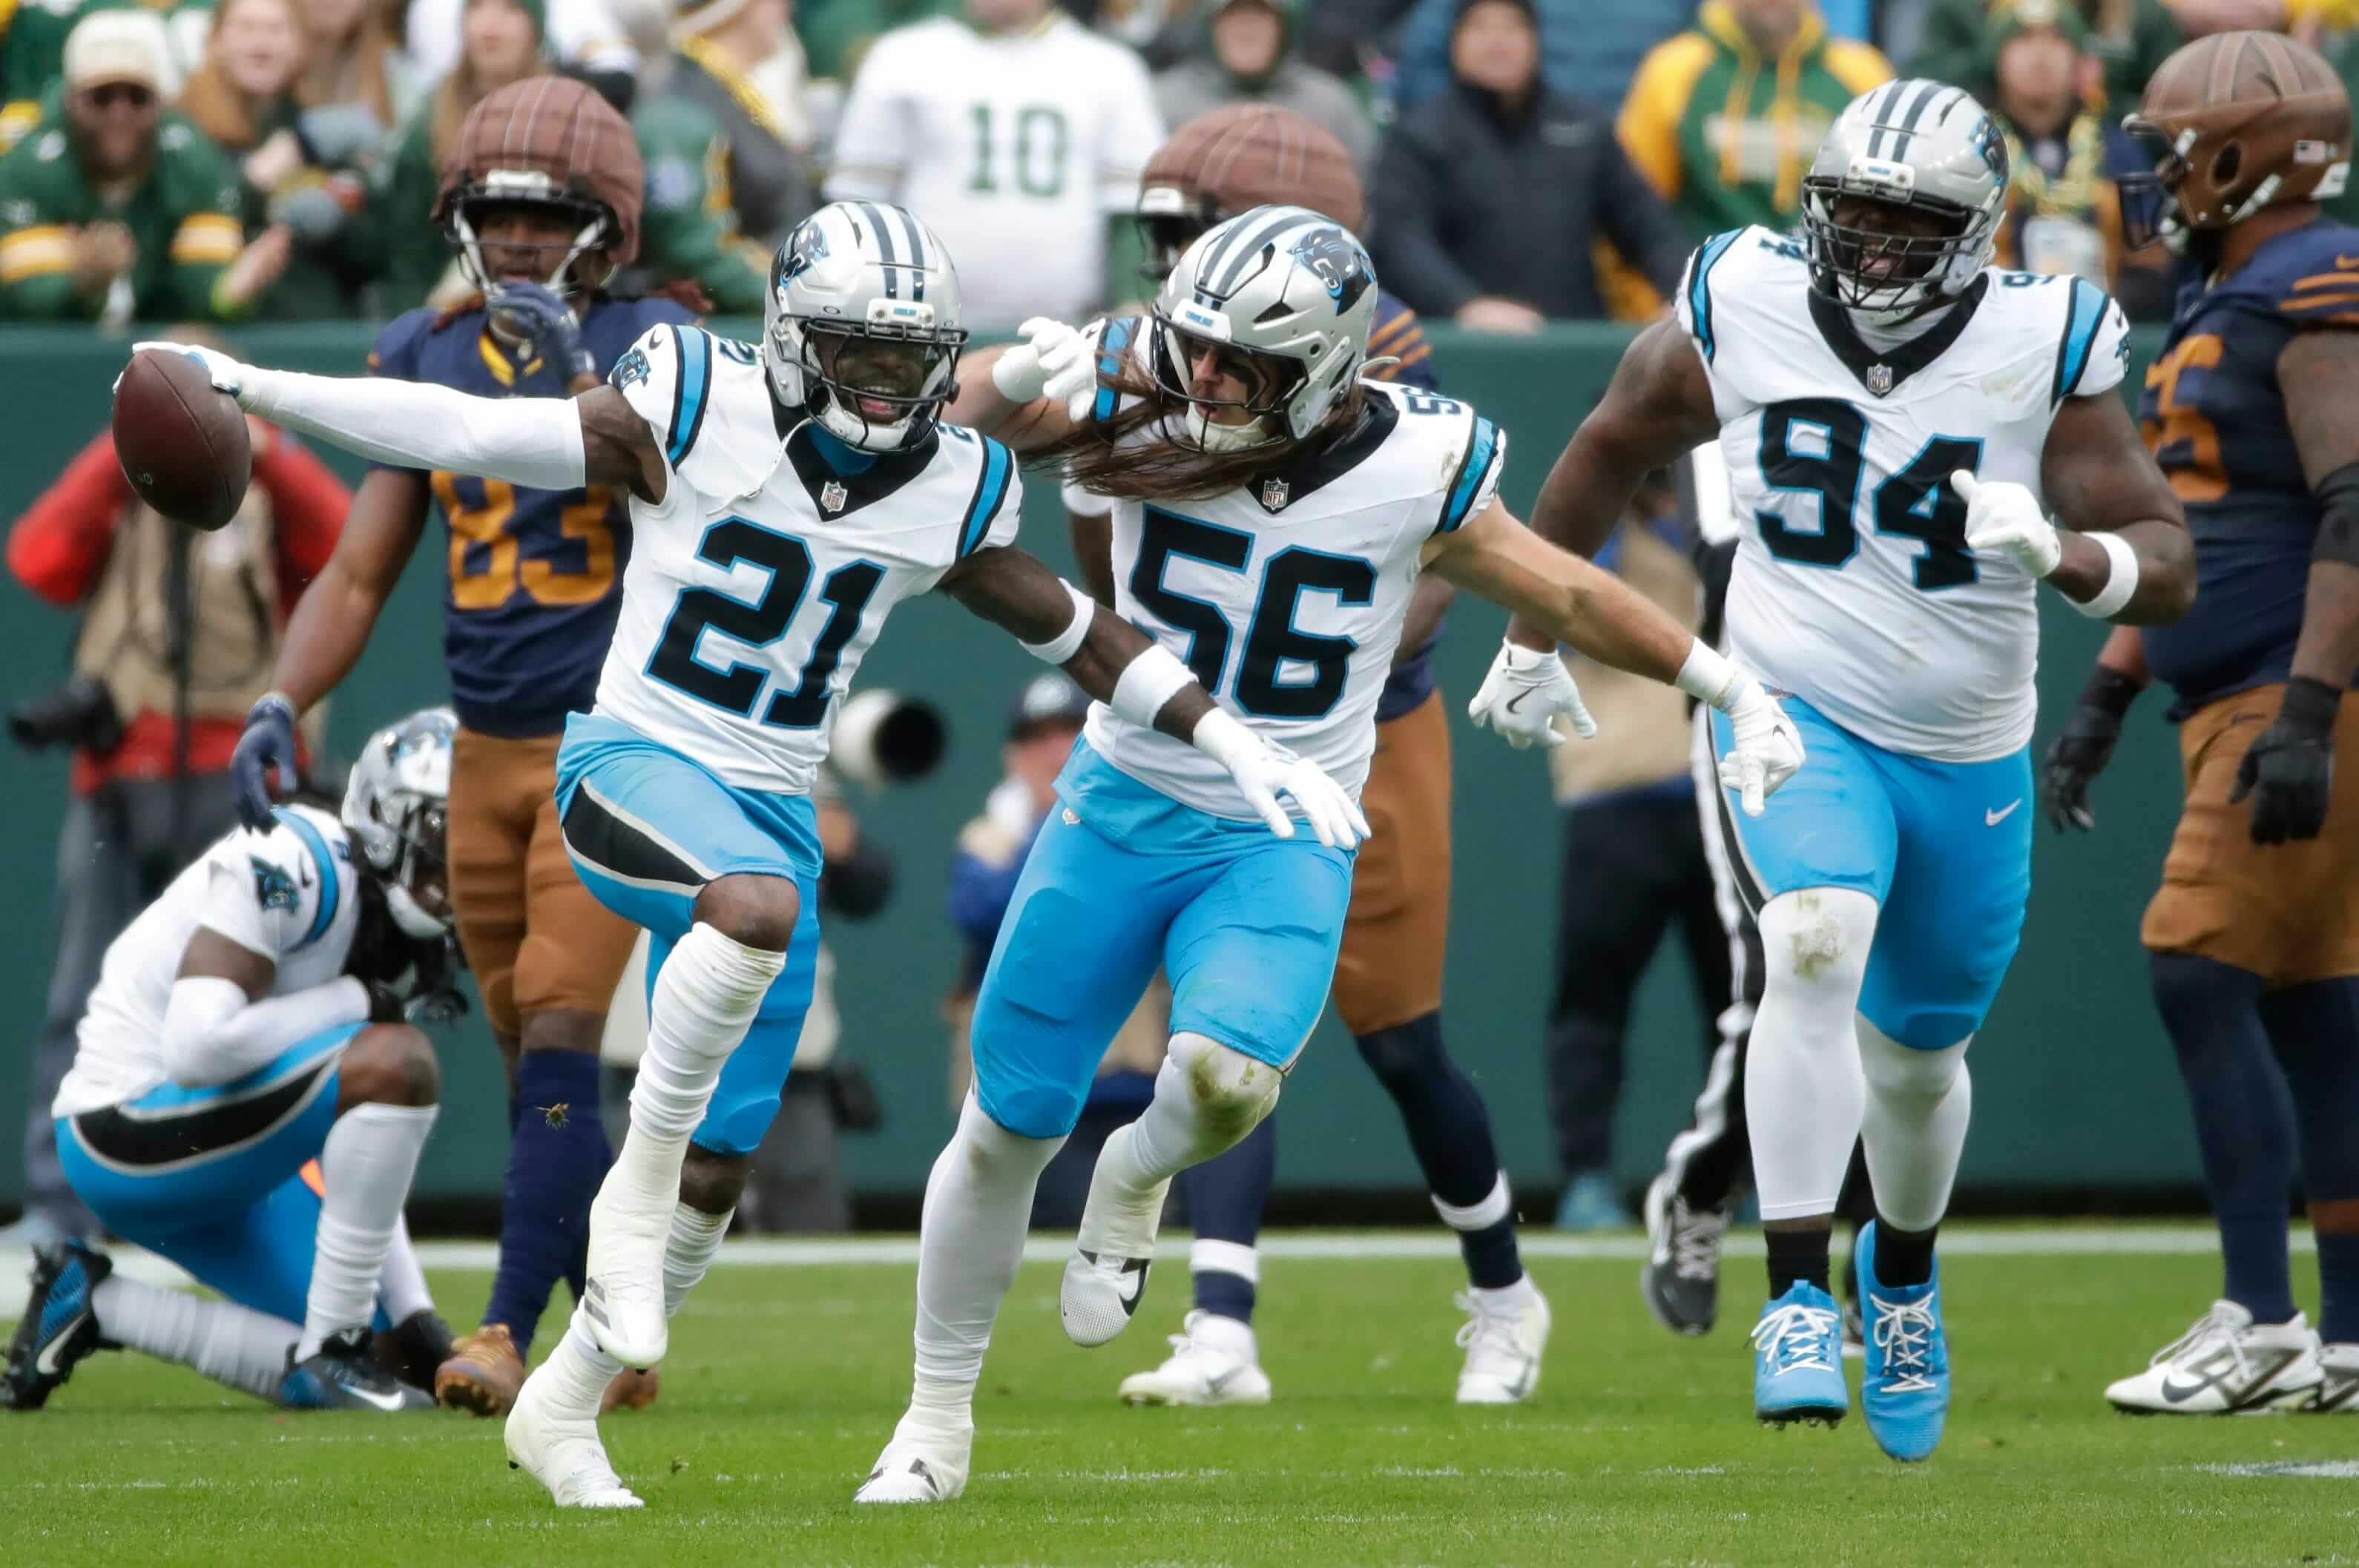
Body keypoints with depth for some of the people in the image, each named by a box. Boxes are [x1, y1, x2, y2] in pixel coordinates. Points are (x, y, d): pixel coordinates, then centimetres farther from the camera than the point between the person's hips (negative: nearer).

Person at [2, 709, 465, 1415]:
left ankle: (94, 1305, 14)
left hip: (212, 1163, 10)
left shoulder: (392, 932, 9)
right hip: (130, 1127, -10)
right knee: (399, 1062, -26)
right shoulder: (294, 868, -19)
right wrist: (358, 1001, -20)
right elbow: (198, 1046, -30)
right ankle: (331, 1352, -17)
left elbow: (356, 1155, 13)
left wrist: (414, 1314, 5)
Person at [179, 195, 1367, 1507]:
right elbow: (470, 435, -8)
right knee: (758, 906, -39)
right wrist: (247, 388, -12)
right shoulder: (699, 412, -10)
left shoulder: (949, 493, 2)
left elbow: (1079, 633, 13)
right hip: (635, 762, -5)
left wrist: (1241, 749, 8)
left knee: (719, 1168, 5)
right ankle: (634, 1190, -21)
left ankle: (562, 1407, 24)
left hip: (770, 811, 5)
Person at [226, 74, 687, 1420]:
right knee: (536, 1074, 10)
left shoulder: (645, 344, -7)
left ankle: (510, 1336, -16)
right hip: (486, 754, 5)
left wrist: (579, 383, -33)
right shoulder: (428, 358, 6)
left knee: (559, 1047, -15)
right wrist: (282, 704, -5)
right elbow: (361, 576, 8)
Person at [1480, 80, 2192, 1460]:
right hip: (1793, 714, -1)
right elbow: (1611, 454, 9)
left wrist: (2063, 555, -37)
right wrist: (1532, 634, 15)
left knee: (1918, 1057, 16)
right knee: (1818, 944, -30)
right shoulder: (1742, 316, -10)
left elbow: (2169, 567, -16)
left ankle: (1903, 1268, 48)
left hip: (1970, 760, 1)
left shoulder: (2041, 350, -14)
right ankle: (1799, 1298, -26)